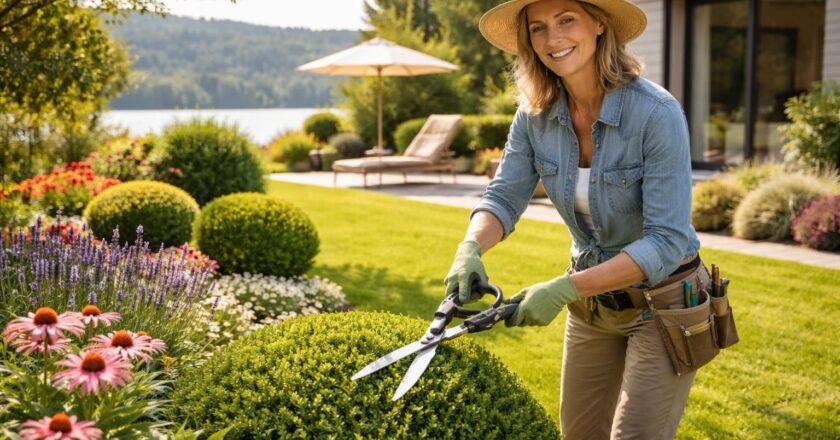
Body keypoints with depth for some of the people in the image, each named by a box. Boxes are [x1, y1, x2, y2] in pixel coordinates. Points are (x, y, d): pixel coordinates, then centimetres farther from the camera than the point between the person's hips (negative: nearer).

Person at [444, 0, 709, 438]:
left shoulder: (656, 113, -26)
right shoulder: (535, 114, -8)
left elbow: (667, 241, -28)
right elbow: (503, 197, -7)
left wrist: (565, 289, -35)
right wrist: (471, 248, -30)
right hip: (593, 298, 6)